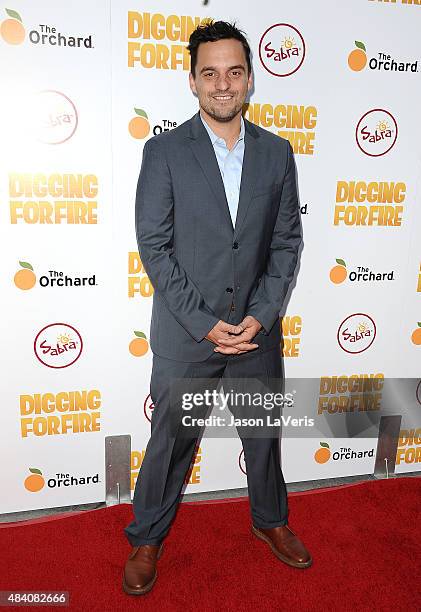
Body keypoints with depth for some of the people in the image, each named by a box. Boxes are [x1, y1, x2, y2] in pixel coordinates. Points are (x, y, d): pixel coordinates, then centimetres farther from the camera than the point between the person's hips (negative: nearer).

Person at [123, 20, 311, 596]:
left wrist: (260, 316, -9)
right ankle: (147, 538, 37)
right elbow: (154, 247, -9)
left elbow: (287, 241, 2)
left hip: (257, 330, 3)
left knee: (265, 436, 20)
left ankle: (271, 520, 46)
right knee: (170, 442, 12)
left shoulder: (277, 151, 3)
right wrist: (205, 324, -14)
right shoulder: (164, 151, -6)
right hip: (184, 333, -2)